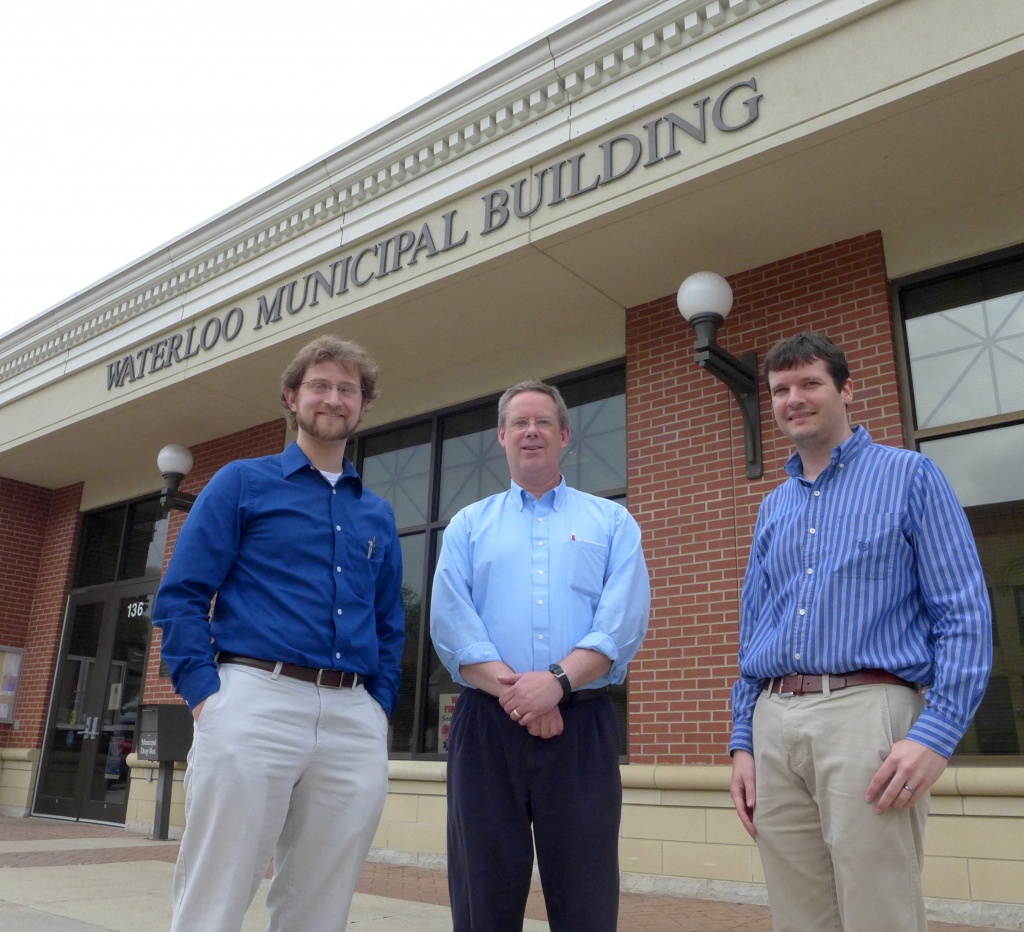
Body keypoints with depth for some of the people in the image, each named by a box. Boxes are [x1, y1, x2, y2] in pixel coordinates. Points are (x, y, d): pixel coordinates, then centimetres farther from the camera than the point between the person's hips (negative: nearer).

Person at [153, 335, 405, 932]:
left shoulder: (378, 515, 18)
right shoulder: (243, 483, 8)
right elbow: (181, 596, 0)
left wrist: (380, 709, 7)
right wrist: (207, 696, -10)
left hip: (356, 723, 4)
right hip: (255, 702, -3)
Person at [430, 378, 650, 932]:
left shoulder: (612, 523, 11)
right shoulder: (468, 526, 13)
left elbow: (624, 621, -3)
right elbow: (450, 622, -1)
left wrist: (557, 680, -17)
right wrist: (513, 691, -13)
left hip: (582, 726, -1)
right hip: (485, 726, 1)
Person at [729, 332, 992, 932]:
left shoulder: (909, 476, 3)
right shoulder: (773, 507, 18)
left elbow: (964, 615, -5)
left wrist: (937, 734, -16)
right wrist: (744, 742, 12)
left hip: (866, 712, -5)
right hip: (773, 726, 5)